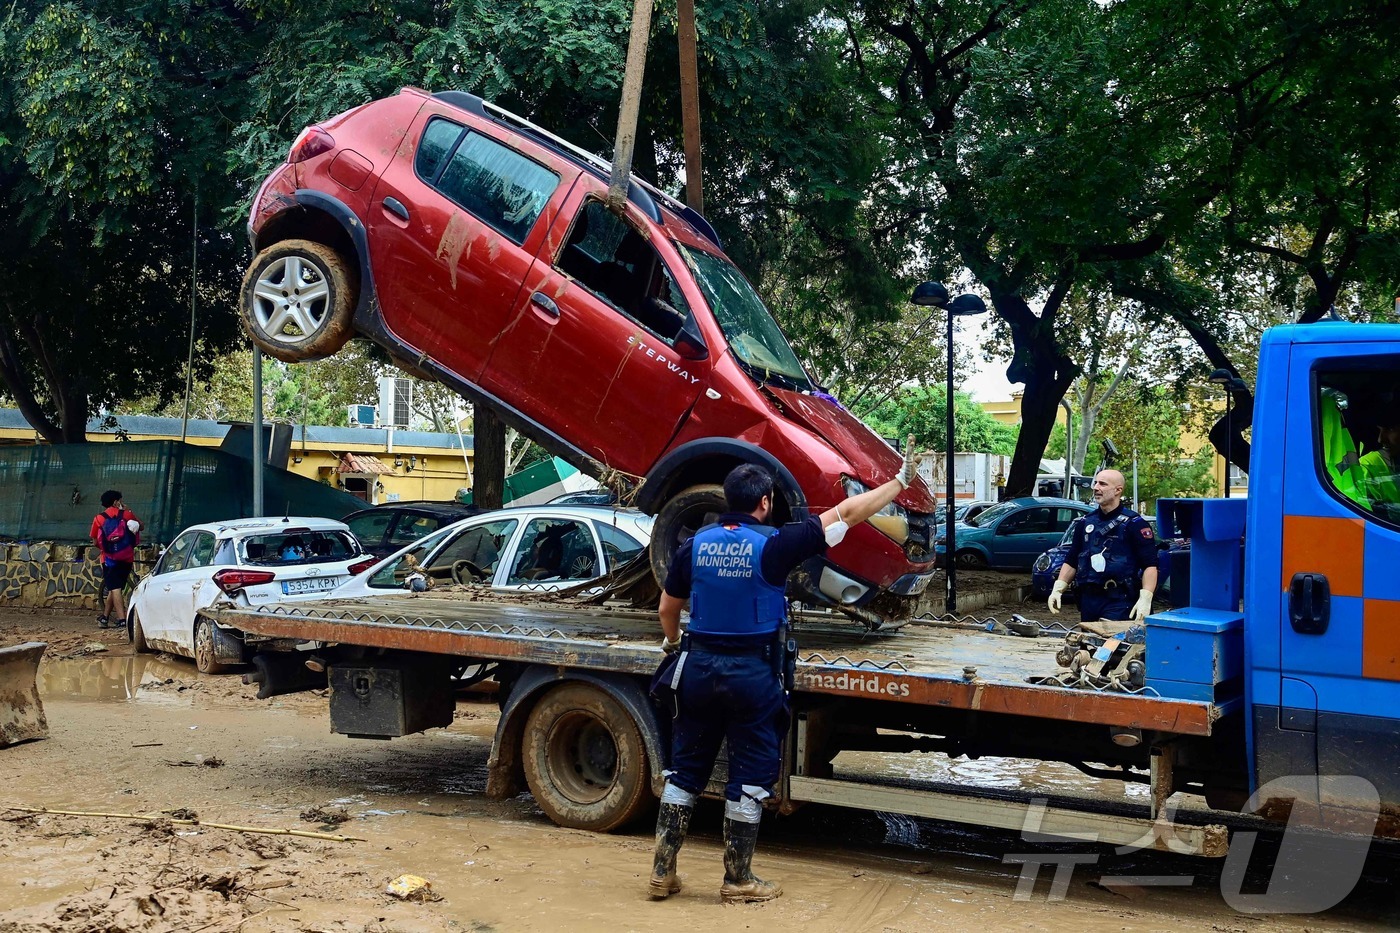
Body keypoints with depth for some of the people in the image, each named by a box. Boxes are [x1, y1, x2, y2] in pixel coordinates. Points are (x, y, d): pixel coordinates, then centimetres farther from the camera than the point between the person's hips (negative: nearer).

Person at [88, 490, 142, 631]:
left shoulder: (98, 518, 4)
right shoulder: (125, 514, 3)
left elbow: (95, 542, 8)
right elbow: (140, 526, 18)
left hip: (110, 558, -2)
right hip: (127, 557, 2)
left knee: (114, 588, -7)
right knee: (114, 588, 14)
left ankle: (122, 620, -18)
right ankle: (105, 617, 22)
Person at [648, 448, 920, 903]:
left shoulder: (696, 544, 0)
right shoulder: (772, 544, -13)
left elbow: (668, 606, 13)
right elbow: (845, 513, -9)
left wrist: (673, 642, 35)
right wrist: (900, 481, 0)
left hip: (699, 665, 4)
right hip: (752, 673, -4)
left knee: (685, 770, 14)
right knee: (751, 776, 8)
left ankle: (662, 872, 18)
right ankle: (738, 880, 15)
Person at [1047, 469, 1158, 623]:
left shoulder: (1134, 523, -5)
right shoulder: (1085, 522, 12)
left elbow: (1150, 565, -10)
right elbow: (1071, 561, 17)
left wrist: (1145, 598, -21)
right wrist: (1058, 589, 5)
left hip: (1120, 603, -6)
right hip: (1088, 600, 6)